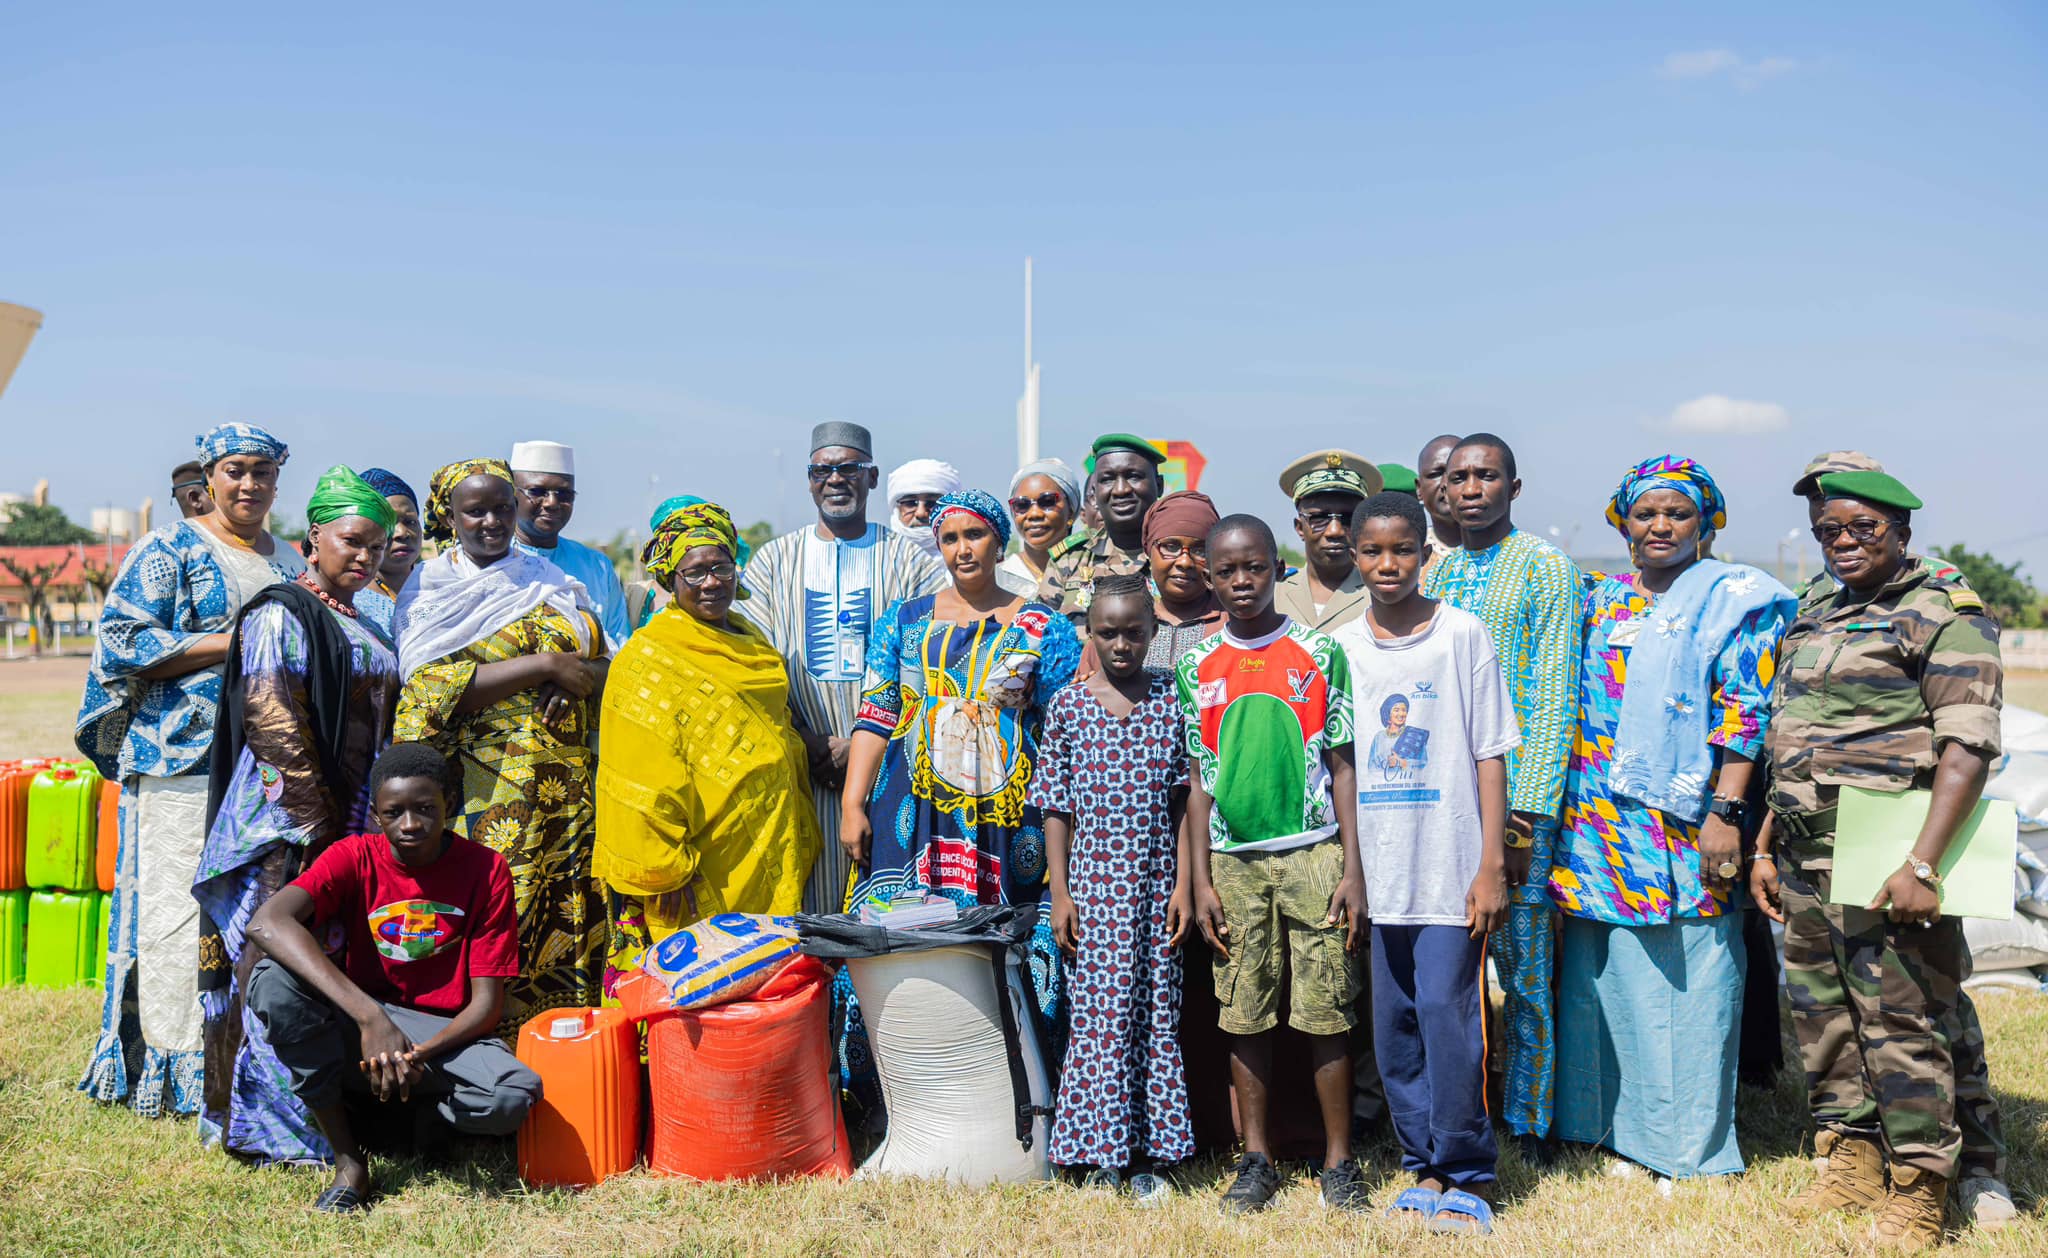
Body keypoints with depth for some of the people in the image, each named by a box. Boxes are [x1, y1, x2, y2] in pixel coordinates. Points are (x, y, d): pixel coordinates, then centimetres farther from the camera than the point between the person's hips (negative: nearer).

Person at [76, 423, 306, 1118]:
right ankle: (170, 1066, 3)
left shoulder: (290, 561, 18)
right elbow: (123, 643, -9)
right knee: (180, 904, -5)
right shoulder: (168, 551, 0)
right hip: (182, 762, -5)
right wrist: (235, 642, -14)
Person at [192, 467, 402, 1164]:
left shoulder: (361, 624, 18)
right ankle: (261, 1125, 4)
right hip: (291, 828, -8)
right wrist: (318, 820, -18)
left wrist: (370, 818, 14)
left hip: (350, 825, 8)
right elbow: (273, 720, -16)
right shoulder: (282, 615, -8)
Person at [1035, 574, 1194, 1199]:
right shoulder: (1068, 704, 0)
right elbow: (1057, 808, 2)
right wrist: (1060, 895, -2)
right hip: (1093, 883, -1)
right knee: (1100, 1015, 1)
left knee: (1157, 1012, 6)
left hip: (1156, 882, 1)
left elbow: (1185, 801, 3)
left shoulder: (1172, 700, 1)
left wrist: (1183, 885, -3)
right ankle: (1103, 1154, 11)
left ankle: (1150, 1153, 16)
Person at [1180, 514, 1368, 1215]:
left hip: (1314, 852, -2)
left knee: (1326, 1014, 1)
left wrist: (1353, 870, -5)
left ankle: (1339, 1162, 13)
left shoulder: (1320, 654, 1)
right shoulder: (1195, 669, 6)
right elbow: (1199, 782, 8)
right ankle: (1257, 1162, 18)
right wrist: (1200, 882, 3)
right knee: (1245, 1016, 7)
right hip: (1234, 860, 2)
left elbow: (1343, 767, 1)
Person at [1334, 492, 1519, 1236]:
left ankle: (1467, 1175, 10)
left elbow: (1490, 755, -1)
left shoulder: (1463, 634, -1)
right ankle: (1424, 1168, 22)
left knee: (1448, 1016, -6)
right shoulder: (1341, 648, 8)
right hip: (1375, 872, 4)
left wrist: (1492, 866, -7)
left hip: (1449, 869, -3)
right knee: (1393, 1028, 9)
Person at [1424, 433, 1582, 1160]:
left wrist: (1527, 812, -14)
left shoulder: (1547, 568, -1)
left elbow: (1553, 696, -7)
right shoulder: (1431, 572, 14)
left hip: (1514, 799, -4)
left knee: (1524, 965, 2)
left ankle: (1528, 1126, 15)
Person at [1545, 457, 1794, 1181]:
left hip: (1684, 821, -5)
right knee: (1602, 976, 8)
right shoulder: (1600, 601, 16)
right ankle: (1611, 1124, 22)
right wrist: (1565, 811, 13)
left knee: (1683, 976, 0)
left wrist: (1726, 813, -16)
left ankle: (1690, 1145, 13)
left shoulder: (1734, 600, 1)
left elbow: (1745, 713, -7)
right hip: (1598, 823, 5)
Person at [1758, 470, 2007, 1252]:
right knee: (1820, 1014, 13)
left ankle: (1918, 1191, 10)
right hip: (1807, 859, 8)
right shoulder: (1815, 613, 17)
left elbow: (1968, 747, -16)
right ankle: (1851, 1163, 27)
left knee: (1901, 1019, -3)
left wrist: (1921, 865, -24)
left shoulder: (1945, 614, -7)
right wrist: (1768, 849, 17)